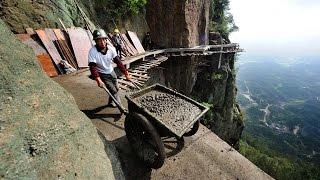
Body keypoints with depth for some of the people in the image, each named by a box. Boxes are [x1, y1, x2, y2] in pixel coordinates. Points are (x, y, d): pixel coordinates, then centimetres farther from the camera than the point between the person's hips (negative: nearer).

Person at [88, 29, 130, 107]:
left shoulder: (111, 49, -14)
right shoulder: (92, 52, -25)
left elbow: (118, 62, -13)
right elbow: (93, 67, -30)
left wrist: (126, 73, -18)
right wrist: (98, 80, -43)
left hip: (111, 72, 5)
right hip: (102, 75, -5)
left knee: (116, 88, 14)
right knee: (113, 91, -10)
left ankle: (111, 103, 40)